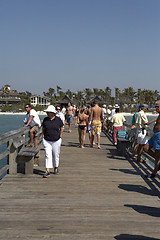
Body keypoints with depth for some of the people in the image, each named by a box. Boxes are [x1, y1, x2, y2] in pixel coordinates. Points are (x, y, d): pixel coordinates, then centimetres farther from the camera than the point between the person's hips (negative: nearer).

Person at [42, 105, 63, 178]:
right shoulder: (45, 119, 1)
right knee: (47, 155, -7)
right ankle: (47, 171, -6)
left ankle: (56, 167, 34)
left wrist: (60, 137, 5)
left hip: (56, 141, 0)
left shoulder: (58, 119, -3)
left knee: (56, 155, 10)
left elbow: (61, 128, 9)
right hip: (47, 141, 0)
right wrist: (43, 136, 3)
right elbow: (43, 129, 11)